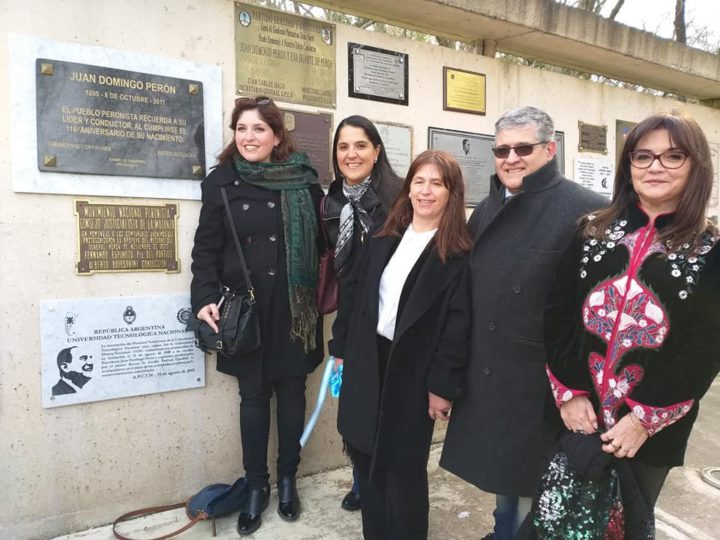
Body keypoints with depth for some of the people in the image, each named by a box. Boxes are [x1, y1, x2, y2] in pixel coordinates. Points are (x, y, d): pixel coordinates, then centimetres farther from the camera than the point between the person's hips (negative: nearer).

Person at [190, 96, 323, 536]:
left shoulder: (305, 180, 1)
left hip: (294, 306, 1)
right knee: (254, 395, 9)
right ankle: (256, 486, 26)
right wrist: (206, 298, -11)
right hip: (245, 307, 0)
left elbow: (321, 241, 3)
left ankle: (287, 479, 30)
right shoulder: (222, 181, 2)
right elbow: (206, 248, 0)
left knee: (292, 391, 10)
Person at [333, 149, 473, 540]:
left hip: (413, 374, -5)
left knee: (403, 470, 10)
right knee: (366, 458, 14)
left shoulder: (457, 254, -9)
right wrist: (342, 349, 7)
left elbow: (458, 324, -12)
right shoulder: (383, 240, 7)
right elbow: (354, 295, 9)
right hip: (367, 364, 5)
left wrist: (442, 385, -13)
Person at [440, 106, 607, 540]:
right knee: (501, 472, 23)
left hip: (543, 380, -6)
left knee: (532, 485, 11)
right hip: (486, 373, 6)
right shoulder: (487, 211, 8)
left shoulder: (586, 211, -15)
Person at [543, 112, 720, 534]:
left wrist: (647, 419, -14)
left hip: (653, 429, -1)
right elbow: (557, 314, -1)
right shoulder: (593, 232, 2)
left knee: (632, 520, 19)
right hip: (578, 415, 2)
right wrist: (568, 392, -9)